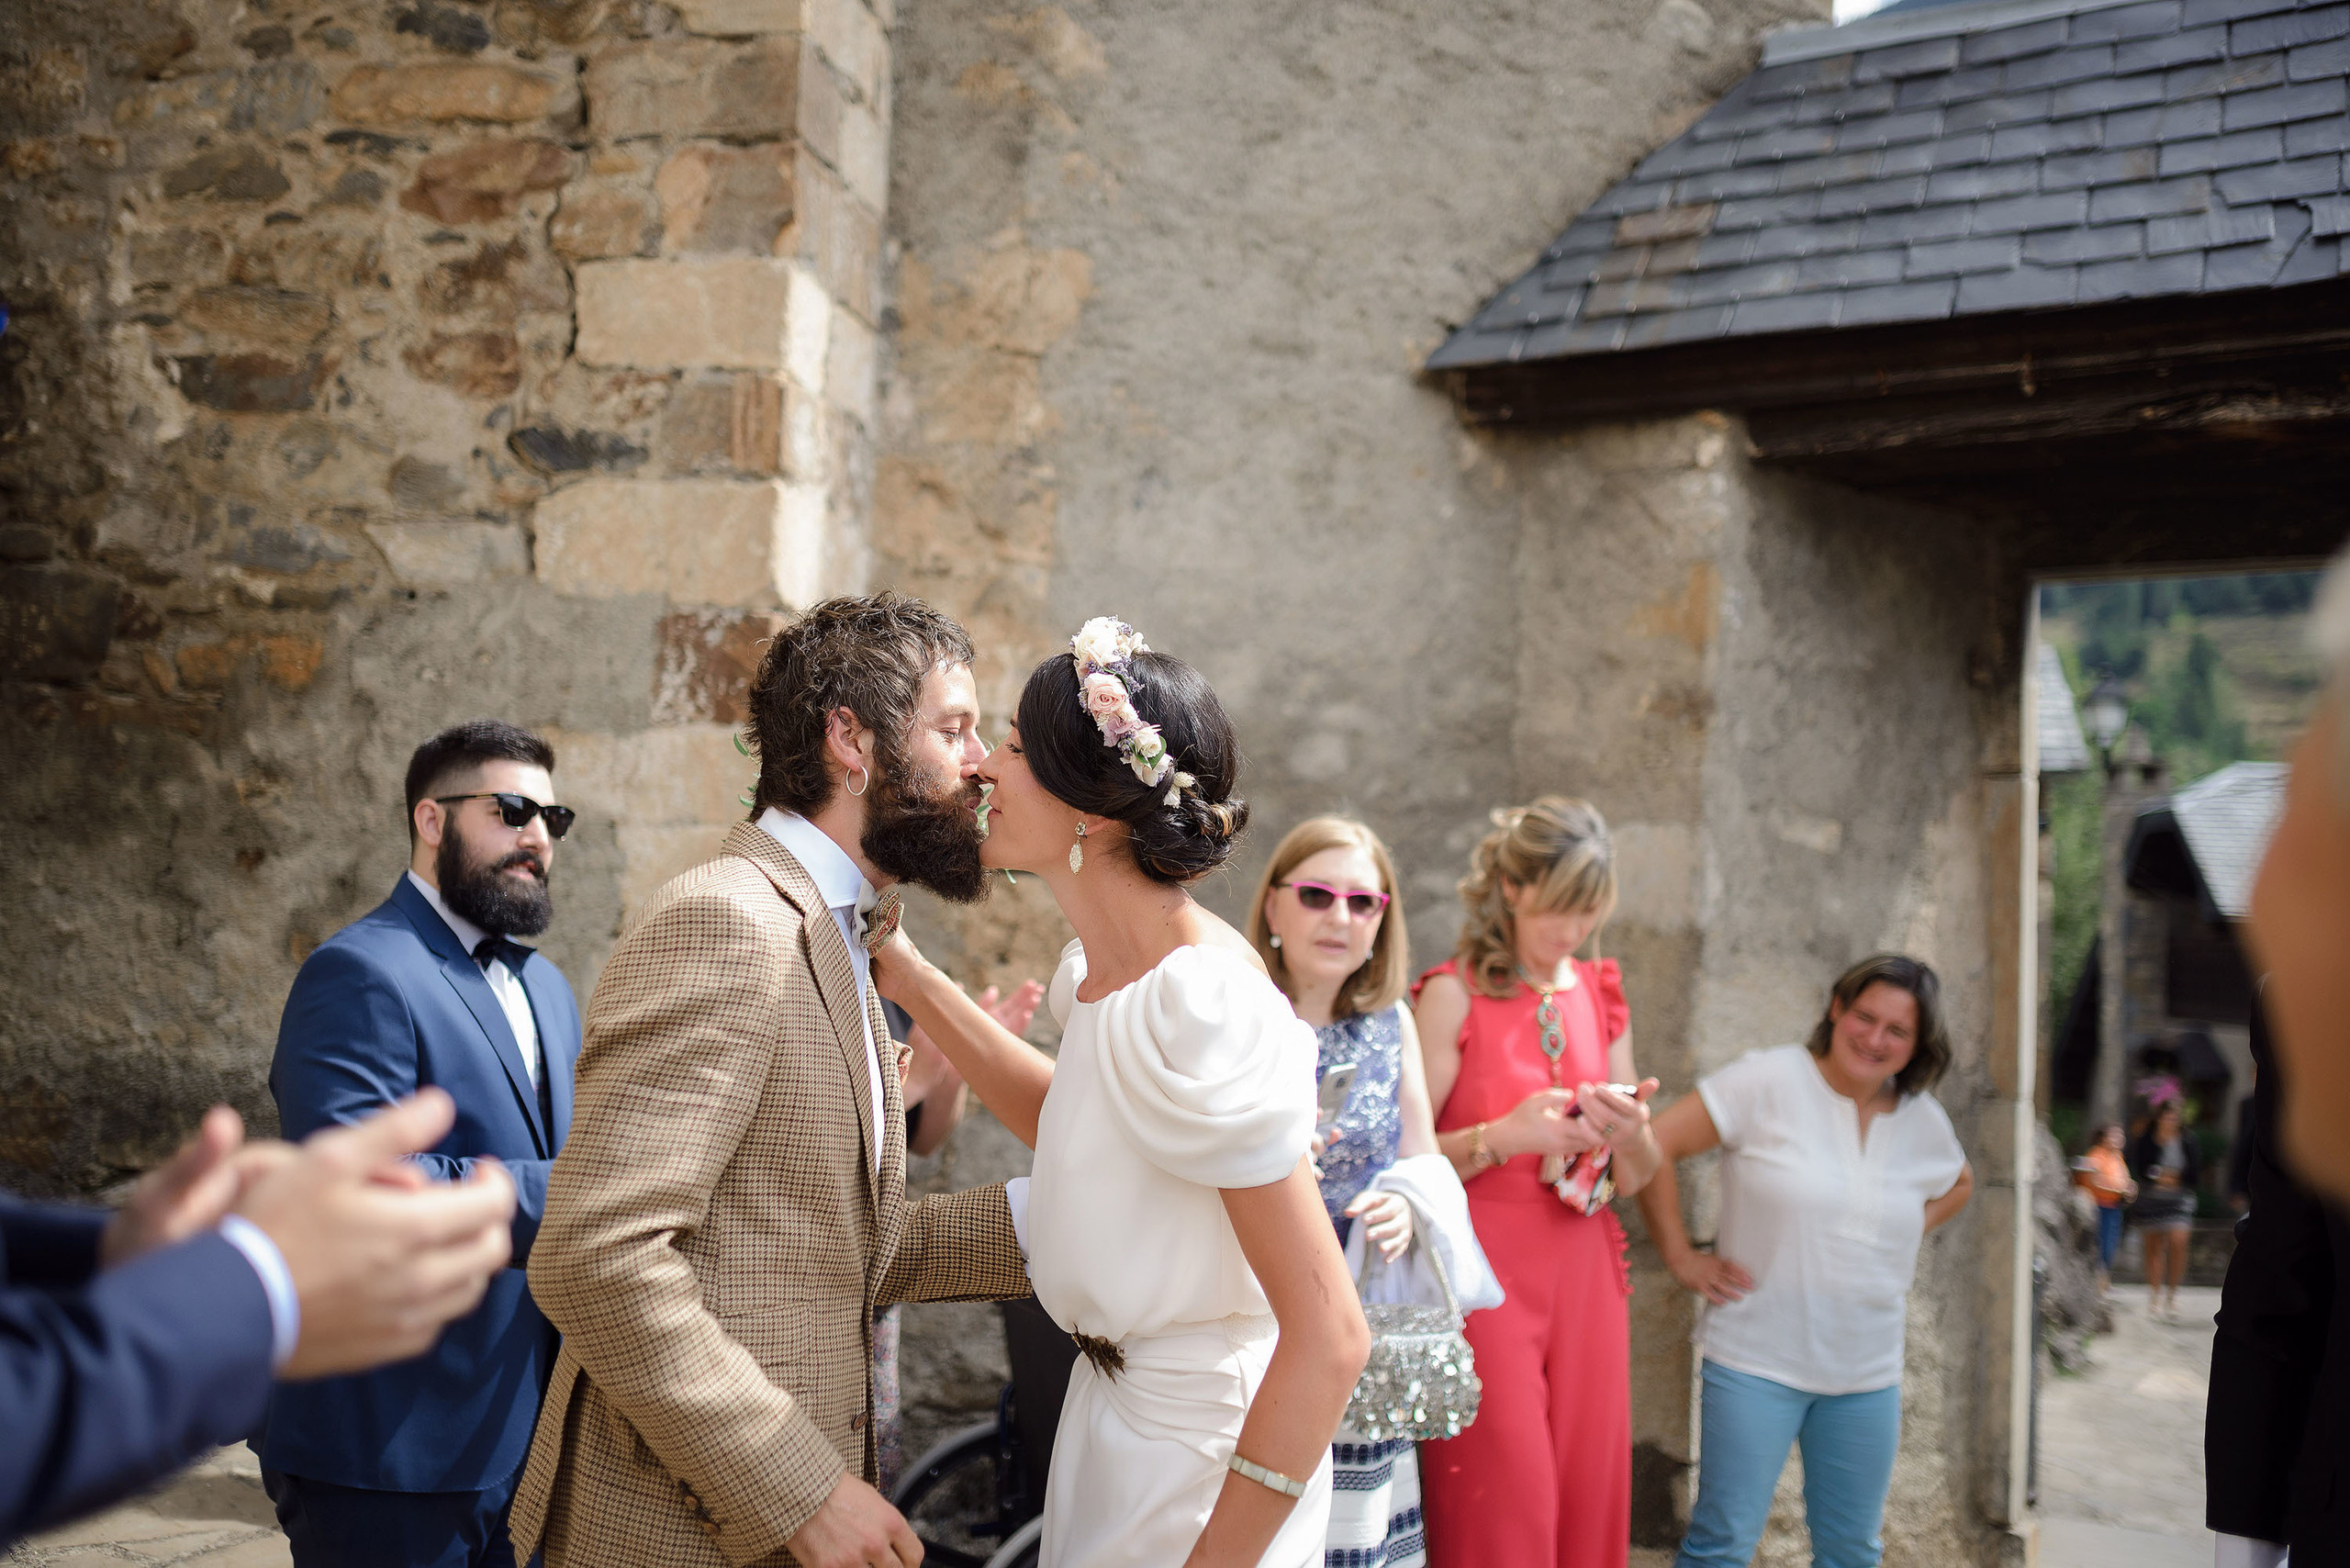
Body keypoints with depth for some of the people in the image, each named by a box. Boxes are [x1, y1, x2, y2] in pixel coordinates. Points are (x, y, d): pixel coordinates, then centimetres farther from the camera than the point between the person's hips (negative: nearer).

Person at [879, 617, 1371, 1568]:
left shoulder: (1202, 1004, -28)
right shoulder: (1102, 971, -1)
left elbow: (1330, 1339, -27)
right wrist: (910, 982, 13)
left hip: (1204, 1453, -9)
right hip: (1116, 1414, 9)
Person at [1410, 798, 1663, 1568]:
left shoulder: (1602, 997, 12)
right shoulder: (1454, 993, -5)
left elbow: (1634, 1179, 16)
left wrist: (1632, 1134, -6)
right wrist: (1501, 1137, -23)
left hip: (1585, 1275, 5)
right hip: (1487, 1274, -5)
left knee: (1589, 1504, 6)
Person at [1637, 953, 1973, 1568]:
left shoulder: (1924, 1120, 7)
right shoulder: (1769, 1081, -11)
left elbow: (1958, 1184, 29)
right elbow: (1654, 1143, -15)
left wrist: (1905, 1235, 12)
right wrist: (1681, 1257, -12)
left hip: (1866, 1376, 5)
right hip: (1757, 1362, -5)